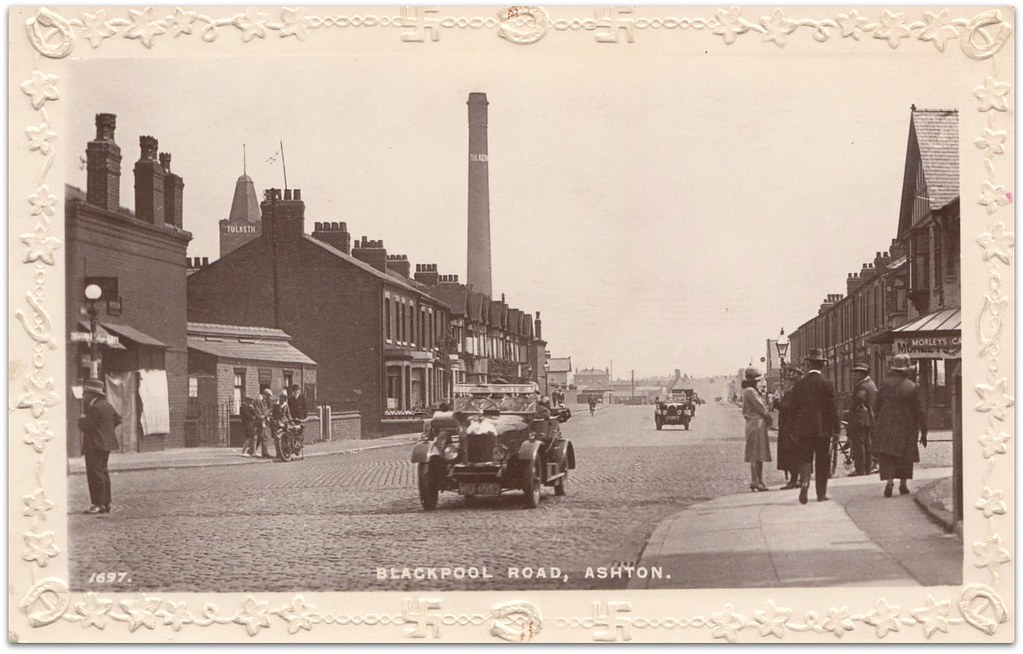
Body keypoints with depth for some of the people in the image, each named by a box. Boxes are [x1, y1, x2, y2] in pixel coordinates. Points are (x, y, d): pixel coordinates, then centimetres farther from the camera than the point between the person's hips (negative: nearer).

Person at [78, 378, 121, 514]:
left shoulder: (95, 408, -19)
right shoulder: (106, 405, 12)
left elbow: (85, 426, -21)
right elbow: (117, 418, 24)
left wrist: (82, 419, -1)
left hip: (95, 446, -10)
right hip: (105, 444, 10)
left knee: (95, 474, -8)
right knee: (103, 473, 15)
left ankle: (99, 504, -10)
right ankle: (106, 503, 18)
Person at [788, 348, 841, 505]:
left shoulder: (798, 385, 0)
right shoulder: (827, 384, -8)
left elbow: (794, 409, 4)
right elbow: (833, 409, -7)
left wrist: (794, 431, 10)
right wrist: (837, 429, 1)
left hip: (803, 429, 1)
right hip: (822, 429, -1)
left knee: (804, 459, 6)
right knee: (822, 462, 9)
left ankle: (804, 482, -19)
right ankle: (821, 493, 13)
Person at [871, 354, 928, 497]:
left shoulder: (886, 384, -3)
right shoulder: (913, 387, -8)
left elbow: (877, 406, 3)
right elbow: (919, 411, -6)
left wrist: (879, 421, 19)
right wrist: (923, 432, 1)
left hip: (886, 426, 1)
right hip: (906, 426, -1)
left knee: (886, 456, 1)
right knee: (905, 456, 13)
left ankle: (889, 480, -18)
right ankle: (903, 484, 16)